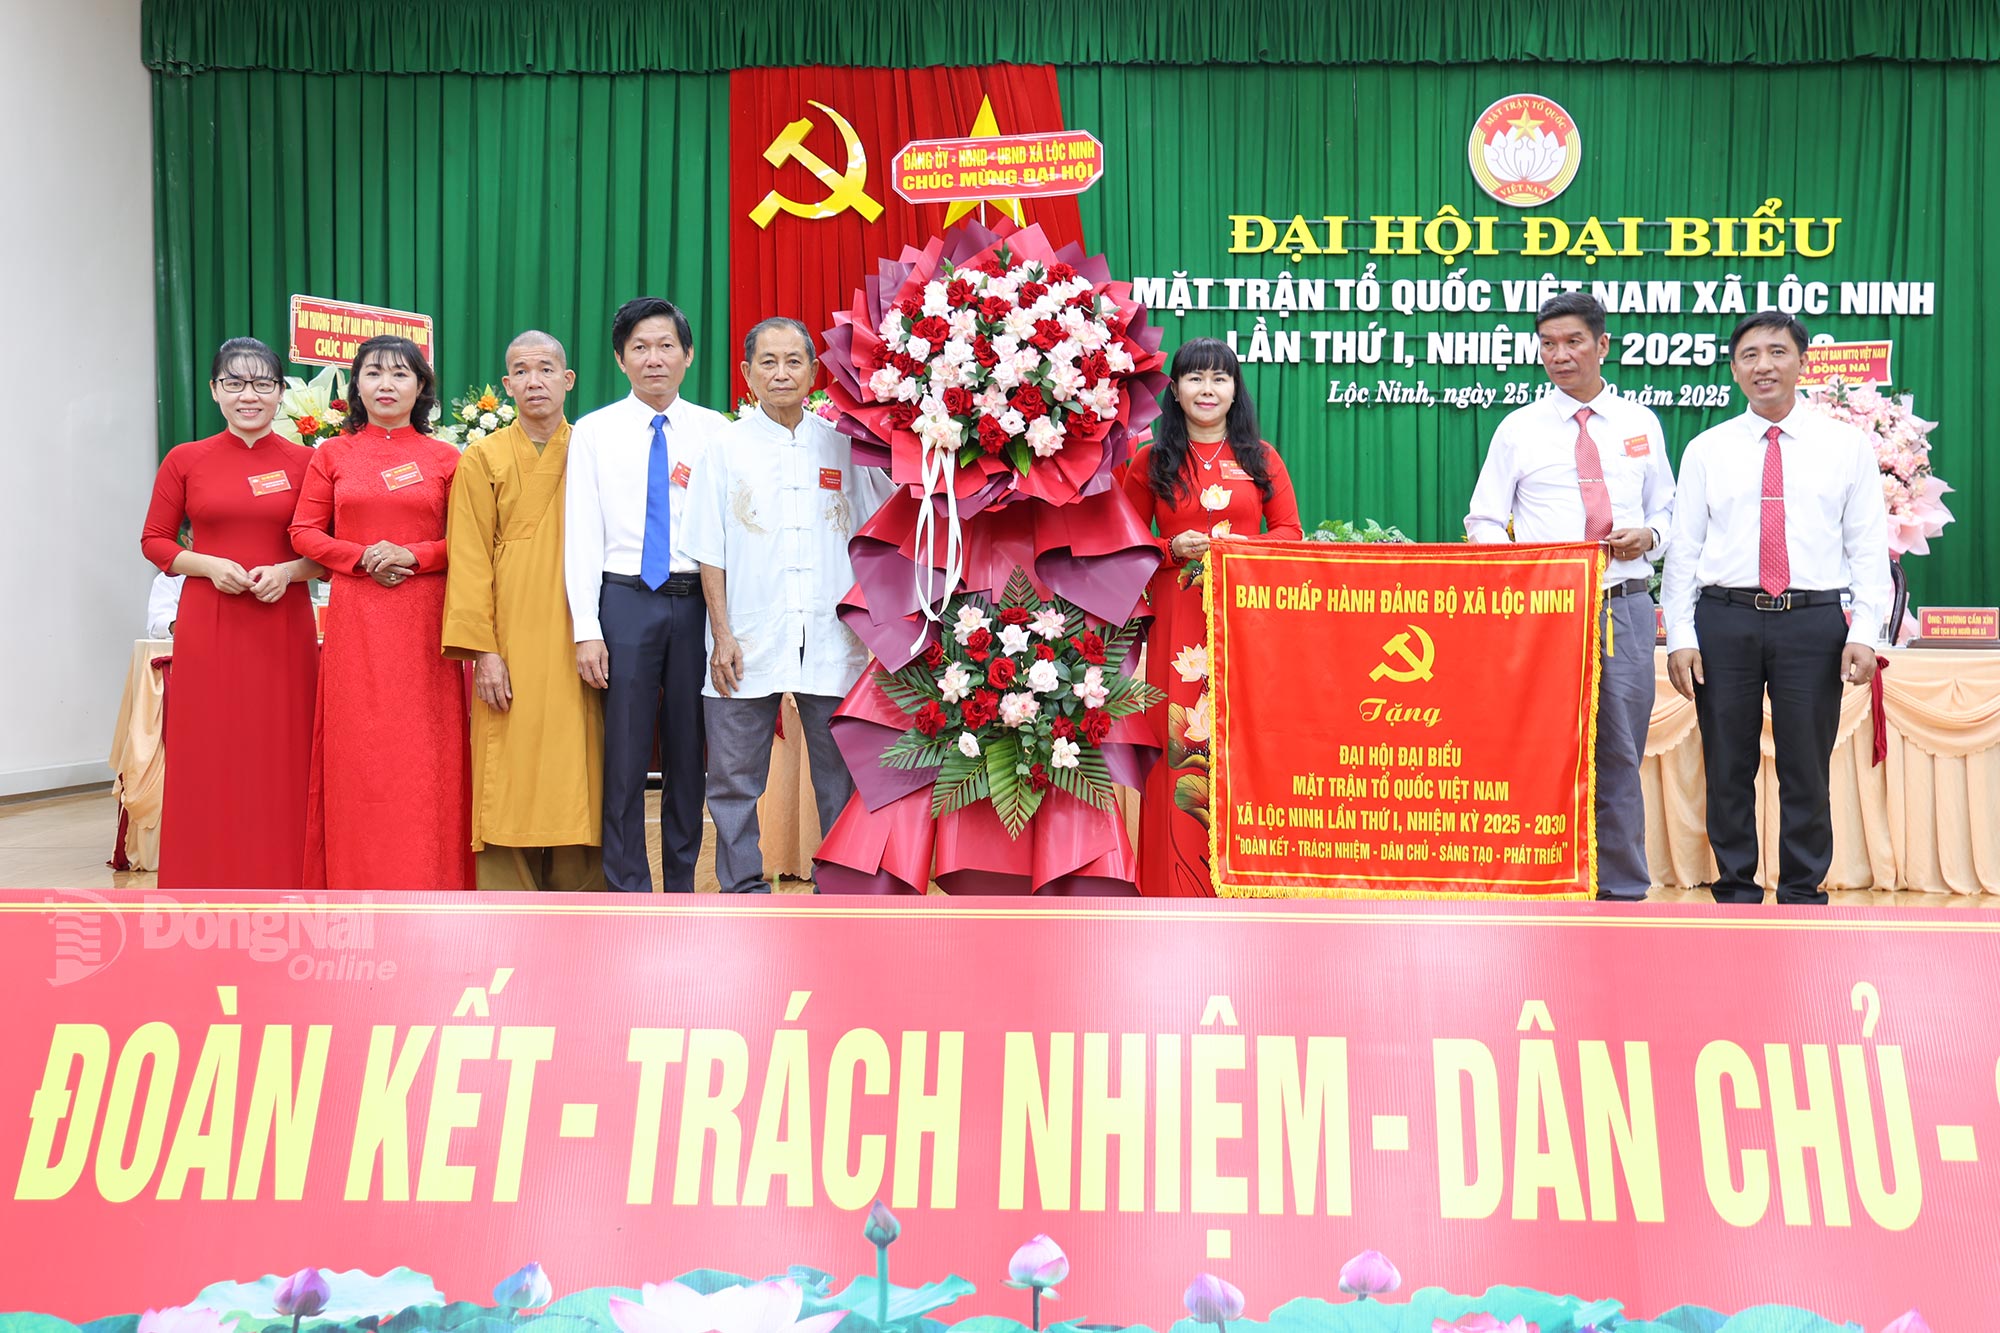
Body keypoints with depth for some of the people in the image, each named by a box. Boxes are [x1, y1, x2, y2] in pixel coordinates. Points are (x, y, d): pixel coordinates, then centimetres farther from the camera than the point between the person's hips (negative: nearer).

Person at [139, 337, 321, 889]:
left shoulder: (305, 462, 4)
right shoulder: (185, 461, 4)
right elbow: (155, 541, 8)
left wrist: (286, 572, -11)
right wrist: (209, 565, -9)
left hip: (284, 628, 0)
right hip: (209, 629, 0)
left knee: (280, 764, 2)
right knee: (209, 763, 1)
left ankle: (280, 895, 11)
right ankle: (208, 894, 10)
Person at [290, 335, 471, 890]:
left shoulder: (445, 459, 6)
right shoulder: (333, 455, 9)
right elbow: (305, 532, 6)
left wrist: (412, 555, -12)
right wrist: (361, 558, -9)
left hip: (424, 620, -1)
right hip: (355, 619, 1)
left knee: (425, 752, -1)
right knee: (356, 750, 0)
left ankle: (425, 887, 7)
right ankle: (356, 885, 8)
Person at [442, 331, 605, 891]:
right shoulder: (482, 460, 7)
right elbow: (470, 561, 1)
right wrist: (482, 650, -8)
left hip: (576, 650, 2)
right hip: (512, 651, -2)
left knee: (577, 780, 1)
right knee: (510, 787, -3)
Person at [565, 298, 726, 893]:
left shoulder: (714, 431, 5)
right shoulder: (594, 431, 5)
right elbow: (581, 535, 2)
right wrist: (586, 631, -6)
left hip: (697, 599, 1)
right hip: (625, 601, -1)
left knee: (689, 752, 9)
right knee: (624, 754, 1)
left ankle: (681, 885, 21)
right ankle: (629, 893, 10)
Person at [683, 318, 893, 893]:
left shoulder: (843, 445, 7)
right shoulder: (727, 447, 5)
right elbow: (710, 553, 3)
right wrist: (723, 634, -4)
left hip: (834, 645, 1)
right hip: (749, 645, 0)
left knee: (844, 780, 5)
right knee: (735, 781, 5)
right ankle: (743, 894, 17)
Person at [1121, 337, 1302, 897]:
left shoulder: (1260, 457, 11)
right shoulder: (1150, 462, 8)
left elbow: (1290, 531, 11)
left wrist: (1247, 547, -9)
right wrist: (1174, 549, -9)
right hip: (1178, 618, -1)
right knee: (1179, 743, -4)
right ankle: (1179, 887, 3)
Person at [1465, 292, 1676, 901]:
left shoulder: (1640, 424, 13)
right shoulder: (1518, 429, 6)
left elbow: (1666, 510, 18)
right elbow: (1483, 521, 7)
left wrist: (1648, 536, -4)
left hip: (1625, 604, 2)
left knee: (1620, 754, 5)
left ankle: (1623, 893, 13)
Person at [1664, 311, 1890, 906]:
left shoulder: (1847, 446, 7)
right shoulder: (1706, 450, 8)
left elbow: (1869, 548, 4)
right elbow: (1683, 549, 6)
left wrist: (1865, 632, -5)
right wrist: (1681, 636, -1)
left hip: (1813, 621, -1)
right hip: (1725, 621, 1)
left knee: (1807, 771, 4)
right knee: (1728, 770, 5)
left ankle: (1802, 897, 14)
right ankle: (1736, 896, 16)